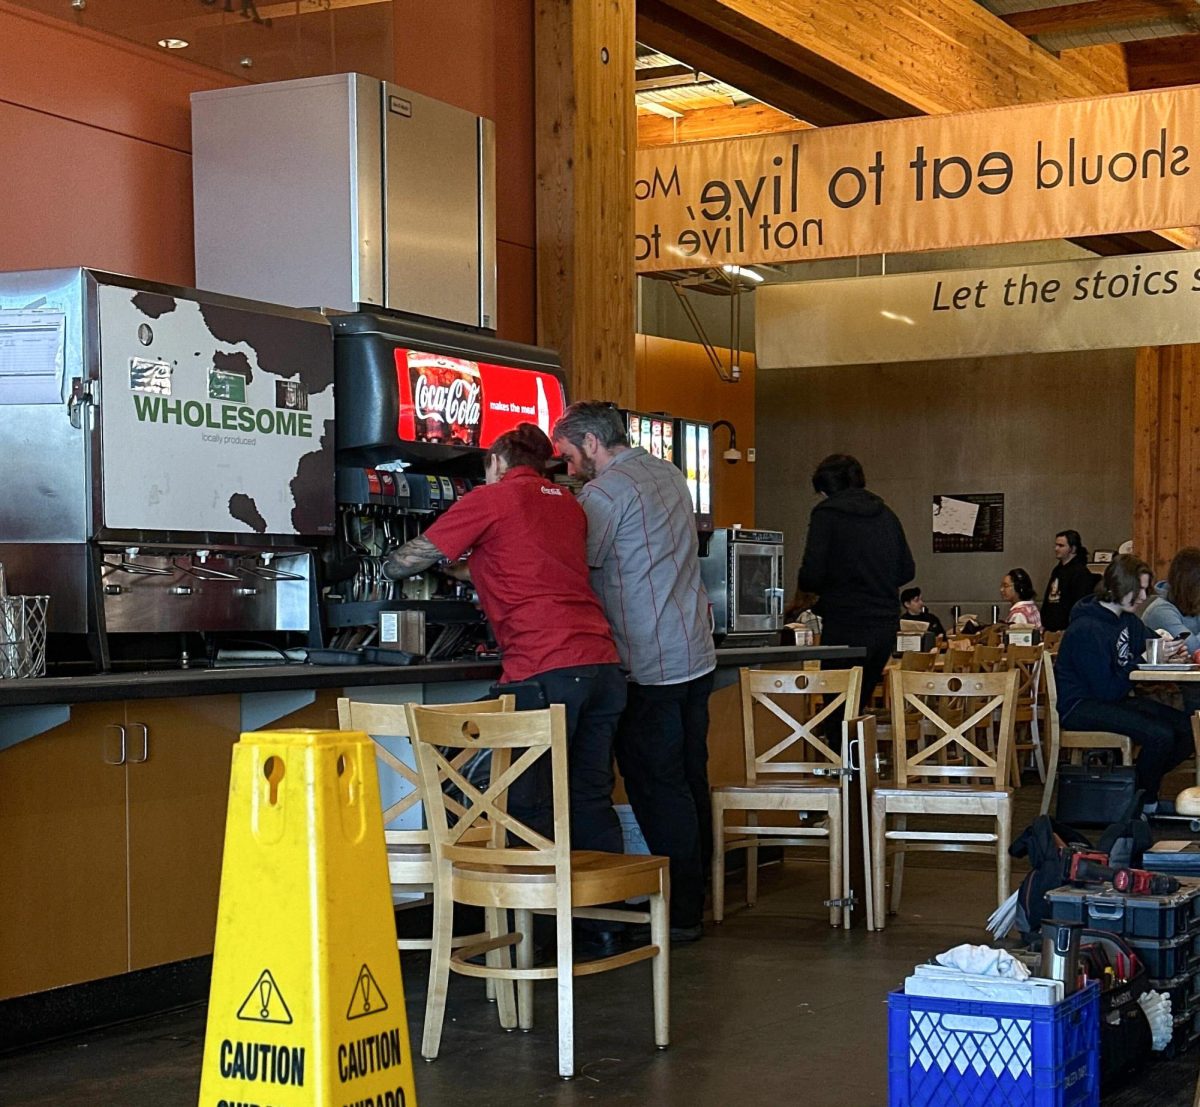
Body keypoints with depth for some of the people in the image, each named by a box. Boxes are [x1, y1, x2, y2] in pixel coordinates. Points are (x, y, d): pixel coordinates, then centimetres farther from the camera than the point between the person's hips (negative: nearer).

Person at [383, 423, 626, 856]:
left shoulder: (491, 499, 4)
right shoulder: (568, 503, 22)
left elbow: (407, 560, 8)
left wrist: (390, 567, 29)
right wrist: (476, 569, 44)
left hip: (546, 668, -7)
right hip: (601, 659, 7)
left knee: (531, 805, -1)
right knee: (591, 800, 11)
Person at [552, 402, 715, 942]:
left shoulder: (605, 493, -12)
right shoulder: (669, 474, 15)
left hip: (649, 668, -9)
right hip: (695, 655, 9)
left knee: (657, 790, -3)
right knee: (690, 784, 11)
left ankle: (678, 914, 1)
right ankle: (693, 903, 18)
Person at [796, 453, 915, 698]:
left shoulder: (826, 513, -6)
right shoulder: (886, 515, 12)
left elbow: (812, 575, -13)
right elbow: (907, 571, 14)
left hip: (845, 627, -6)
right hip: (886, 626, 6)